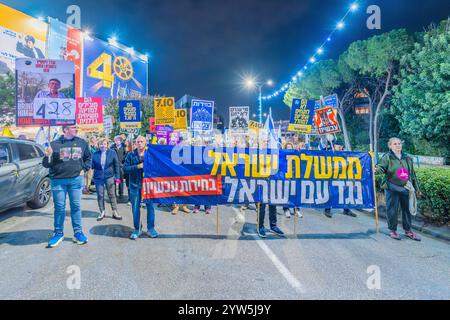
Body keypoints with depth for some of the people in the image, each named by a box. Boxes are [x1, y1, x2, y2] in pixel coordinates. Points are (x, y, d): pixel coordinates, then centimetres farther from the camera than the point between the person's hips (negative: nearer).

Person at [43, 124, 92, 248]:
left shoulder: (82, 143, 4)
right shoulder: (55, 144, -3)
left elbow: (88, 157, 19)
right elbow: (47, 164, -2)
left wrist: (84, 169, 7)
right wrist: (48, 156, -22)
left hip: (76, 179, 2)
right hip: (58, 180, -1)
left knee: (76, 206, 6)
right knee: (59, 207, 6)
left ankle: (78, 232, 14)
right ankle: (58, 233, 18)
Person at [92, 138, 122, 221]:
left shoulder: (112, 152, -1)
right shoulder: (95, 154, 2)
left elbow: (117, 165, 1)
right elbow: (92, 165, 7)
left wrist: (117, 176, -3)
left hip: (109, 177, -1)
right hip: (98, 177, 1)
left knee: (112, 195, 6)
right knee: (100, 195, 7)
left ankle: (115, 212, 15)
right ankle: (102, 212, 21)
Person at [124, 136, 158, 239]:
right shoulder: (131, 155, 5)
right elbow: (125, 168, -3)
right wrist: (138, 166, -13)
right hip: (135, 185, 1)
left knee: (150, 206, 4)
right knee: (135, 208, 6)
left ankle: (151, 228, 19)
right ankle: (137, 229, 21)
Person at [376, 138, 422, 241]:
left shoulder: (407, 158, 13)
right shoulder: (387, 157, -3)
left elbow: (412, 174, 18)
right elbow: (380, 167, -18)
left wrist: (417, 189, 21)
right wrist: (376, 170, -43)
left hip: (405, 188, 5)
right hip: (392, 189, -4)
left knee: (407, 209, 11)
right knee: (392, 210, 0)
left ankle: (408, 230, 26)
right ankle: (392, 230, 16)